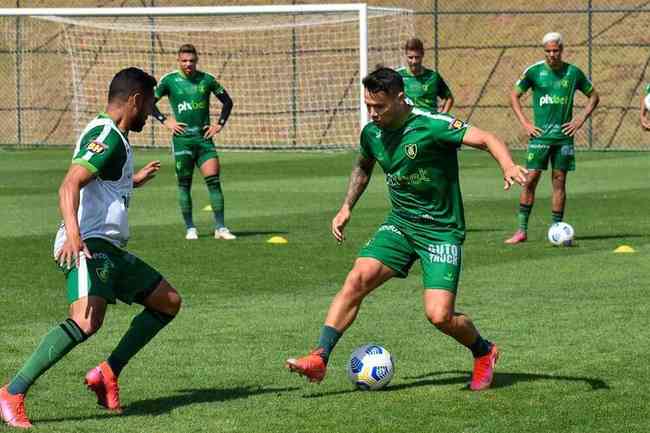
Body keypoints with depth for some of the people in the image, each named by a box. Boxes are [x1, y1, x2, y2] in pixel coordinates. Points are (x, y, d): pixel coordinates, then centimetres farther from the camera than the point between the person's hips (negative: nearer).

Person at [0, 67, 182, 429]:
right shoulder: (107, 136, -11)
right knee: (87, 321, -31)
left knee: (169, 302, 16)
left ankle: (108, 374, 11)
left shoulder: (111, 136, 21)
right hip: (89, 245, -11)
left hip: (110, 249, 11)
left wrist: (133, 181, 53)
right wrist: (73, 233, -40)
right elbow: (70, 185, -26)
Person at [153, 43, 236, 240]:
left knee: (213, 180, -7)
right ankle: (190, 228, 11)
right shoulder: (169, 80, 0)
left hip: (204, 137, 1)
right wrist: (166, 121, -4)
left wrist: (220, 124, 6)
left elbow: (227, 101, 15)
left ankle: (220, 228, -4)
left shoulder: (206, 79, 5)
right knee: (184, 184, 3)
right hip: (182, 138, -1)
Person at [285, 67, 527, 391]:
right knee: (358, 278, -17)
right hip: (400, 223, 5)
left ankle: (483, 352, 17)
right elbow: (363, 167, 24)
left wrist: (508, 166, -43)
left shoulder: (432, 126, -19)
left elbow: (486, 139, -24)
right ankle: (319, 358, -17)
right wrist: (346, 208, 16)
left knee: (439, 316, -14)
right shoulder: (372, 133, 1)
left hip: (441, 230, -5)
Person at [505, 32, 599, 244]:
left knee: (559, 181, 3)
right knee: (530, 179, -6)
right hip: (540, 135, -1)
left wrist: (581, 120, 3)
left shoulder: (573, 73, 3)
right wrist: (525, 123, -1)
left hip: (563, 135, 1)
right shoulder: (534, 71, -1)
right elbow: (514, 96, 8)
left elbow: (593, 96, 15)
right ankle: (522, 230, -1)